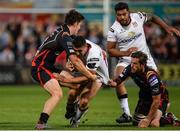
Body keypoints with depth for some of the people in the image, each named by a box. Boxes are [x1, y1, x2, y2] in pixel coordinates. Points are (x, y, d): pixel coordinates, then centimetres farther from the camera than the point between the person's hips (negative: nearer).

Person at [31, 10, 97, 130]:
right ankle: (41, 123, -30)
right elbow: (75, 62, -25)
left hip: (48, 66, 10)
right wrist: (90, 76, -16)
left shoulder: (62, 31, 11)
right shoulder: (65, 37, -20)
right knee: (58, 94, -25)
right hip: (40, 67, -10)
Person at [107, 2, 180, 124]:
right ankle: (126, 114, -20)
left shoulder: (138, 17, -11)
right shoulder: (114, 30, -14)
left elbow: (153, 18, 10)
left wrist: (167, 27, 3)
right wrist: (125, 53, -25)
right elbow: (110, 50, -10)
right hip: (126, 60, -2)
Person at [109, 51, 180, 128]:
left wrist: (148, 119, -30)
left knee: (154, 124, -27)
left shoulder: (151, 76, -36)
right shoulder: (130, 69, -19)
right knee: (136, 123, 3)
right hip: (145, 98, 7)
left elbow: (156, 100, -32)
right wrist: (114, 83, -34)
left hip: (160, 98, -7)